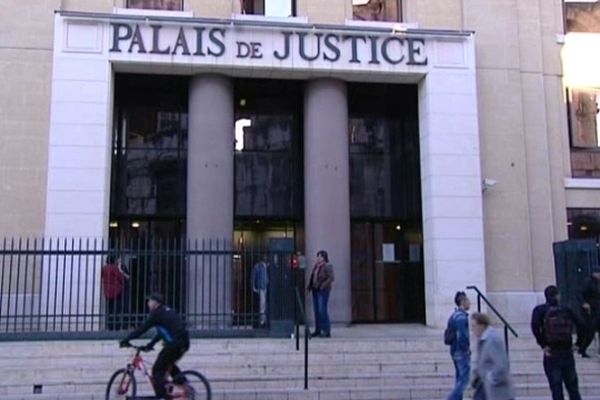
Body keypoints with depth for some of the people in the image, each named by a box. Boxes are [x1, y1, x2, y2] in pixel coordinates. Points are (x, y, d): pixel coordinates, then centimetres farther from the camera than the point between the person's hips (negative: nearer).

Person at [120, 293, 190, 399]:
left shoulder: (157, 313, -3)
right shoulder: (168, 311, 23)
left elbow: (142, 328, -5)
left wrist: (126, 340, 0)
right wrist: (150, 345, 30)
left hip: (174, 343, -9)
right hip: (185, 342, 9)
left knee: (157, 370, 1)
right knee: (168, 365, 30)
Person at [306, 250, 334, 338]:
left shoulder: (328, 266, -9)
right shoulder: (316, 265, 13)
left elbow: (331, 278, -16)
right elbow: (312, 277, 17)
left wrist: (323, 286, -21)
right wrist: (309, 286, 5)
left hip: (323, 291, -8)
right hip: (315, 290, 8)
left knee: (322, 310, -10)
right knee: (316, 310, 9)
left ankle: (327, 331, -6)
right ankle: (318, 330, 15)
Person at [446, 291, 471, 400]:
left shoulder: (454, 315, 12)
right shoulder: (461, 316, -18)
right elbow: (461, 336, -26)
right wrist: (466, 349, -14)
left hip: (455, 351, 10)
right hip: (462, 352, -10)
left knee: (459, 379, 14)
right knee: (464, 379, -5)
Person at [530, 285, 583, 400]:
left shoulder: (540, 310, -2)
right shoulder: (566, 310, 5)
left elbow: (535, 326, -18)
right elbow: (580, 325, -4)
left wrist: (543, 345, -11)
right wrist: (578, 344, 4)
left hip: (552, 355, -2)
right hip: (568, 353, 2)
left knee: (556, 390, 3)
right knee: (573, 388, 14)